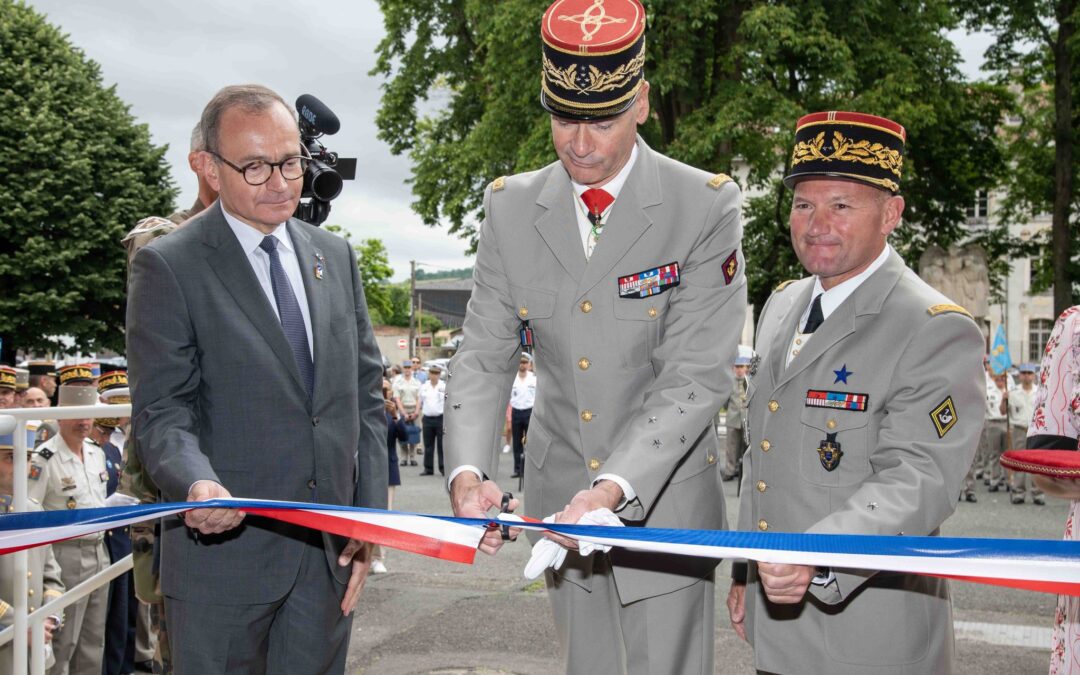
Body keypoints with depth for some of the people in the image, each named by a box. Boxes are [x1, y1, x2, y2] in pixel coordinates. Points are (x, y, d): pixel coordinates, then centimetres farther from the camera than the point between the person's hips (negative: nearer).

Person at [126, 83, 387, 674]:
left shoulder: (336, 257, 10)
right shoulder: (167, 266, -5)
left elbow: (365, 395, 10)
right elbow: (160, 411, -9)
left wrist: (370, 516, 3)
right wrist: (195, 483, -29)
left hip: (331, 552, 4)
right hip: (224, 545, -4)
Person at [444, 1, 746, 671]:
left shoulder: (706, 207, -13)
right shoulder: (511, 207, -1)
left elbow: (695, 376, -18)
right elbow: (484, 356, -3)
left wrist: (615, 486, -29)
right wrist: (468, 471, -19)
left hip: (664, 497, -3)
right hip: (558, 494, 4)